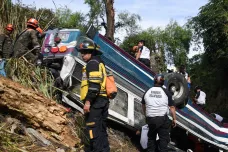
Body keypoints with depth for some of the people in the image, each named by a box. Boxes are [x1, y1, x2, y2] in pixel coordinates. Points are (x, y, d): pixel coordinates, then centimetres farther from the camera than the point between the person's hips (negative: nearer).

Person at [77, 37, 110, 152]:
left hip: (95, 101, -11)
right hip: (102, 100, 11)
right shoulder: (98, 63, 24)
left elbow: (94, 84, -21)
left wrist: (88, 101, -23)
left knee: (93, 129, -11)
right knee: (101, 129, 14)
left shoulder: (92, 63, -8)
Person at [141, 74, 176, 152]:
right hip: (162, 119, -3)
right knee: (163, 139, 3)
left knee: (151, 137, 18)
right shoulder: (166, 92, -6)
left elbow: (143, 105, 17)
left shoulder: (147, 92, 4)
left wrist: (146, 114, 32)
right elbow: (172, 107, -6)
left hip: (150, 118, 3)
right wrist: (174, 119, 3)